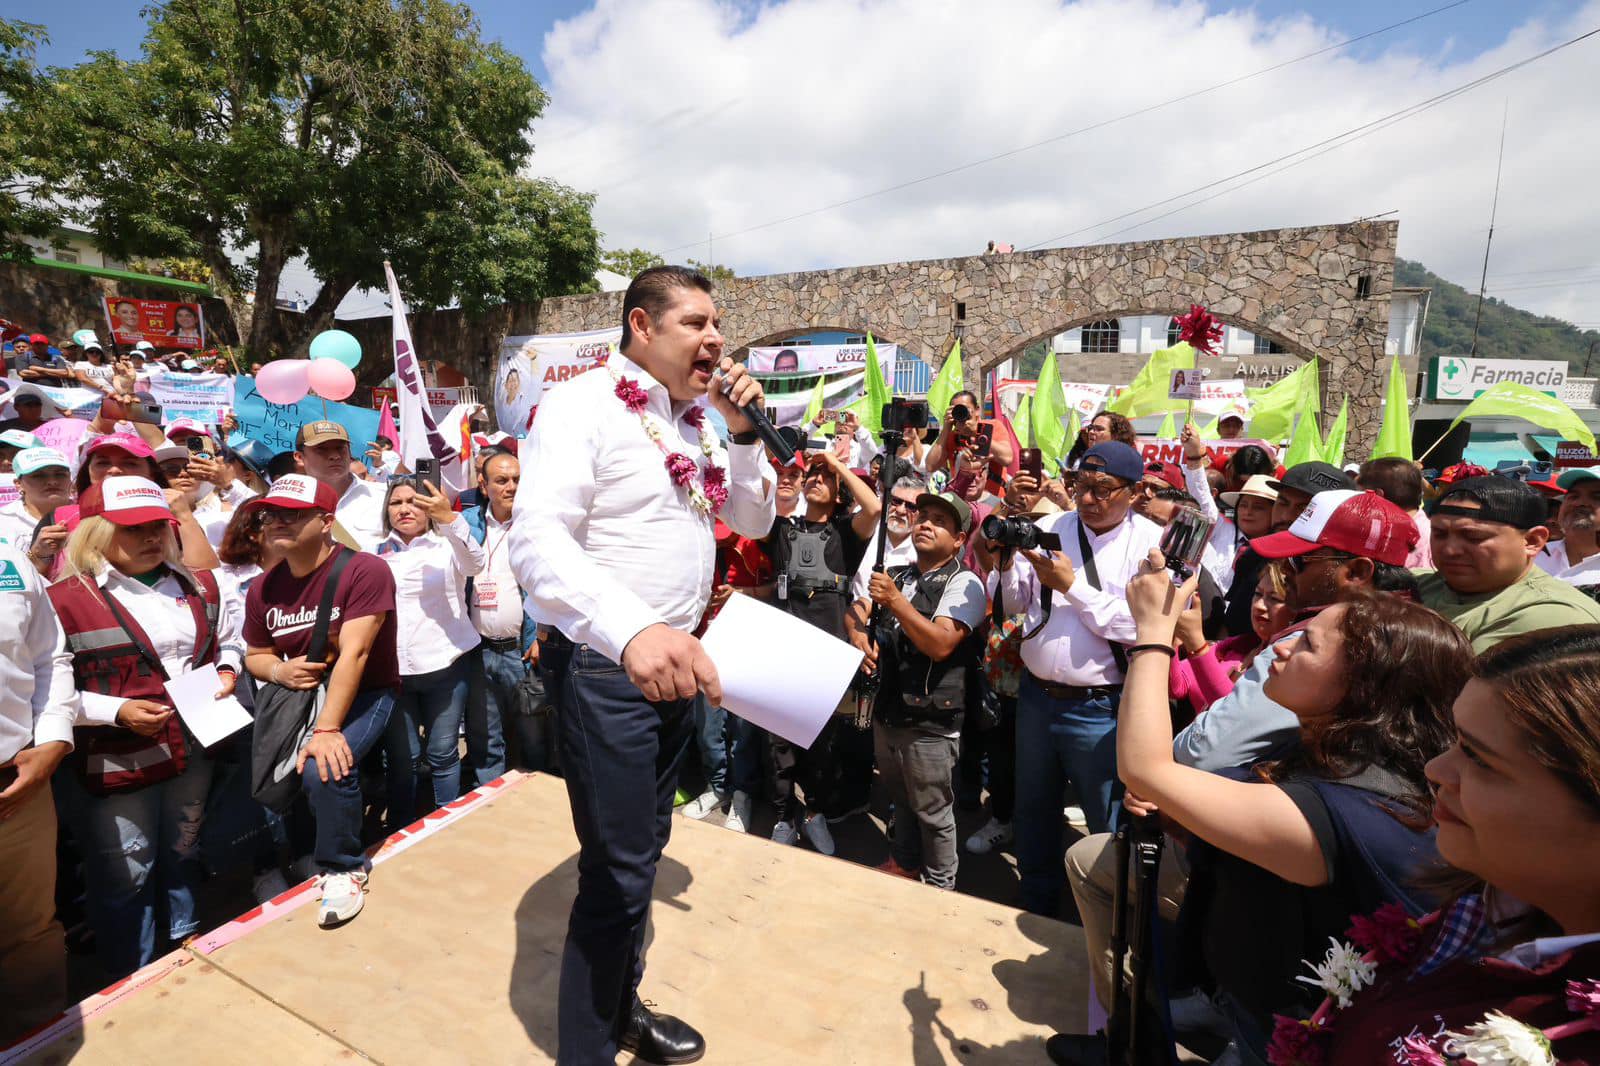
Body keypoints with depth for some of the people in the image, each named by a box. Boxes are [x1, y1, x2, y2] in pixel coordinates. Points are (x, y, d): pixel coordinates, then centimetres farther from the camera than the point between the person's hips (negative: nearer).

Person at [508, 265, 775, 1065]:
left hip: (676, 660, 8)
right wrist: (631, 630, -44)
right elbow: (536, 538, -28)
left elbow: (754, 522, 12)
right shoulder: (583, 404, -14)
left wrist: (743, 431, -3)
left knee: (645, 848, 21)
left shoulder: (696, 420, 9)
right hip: (606, 665, -8)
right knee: (618, 869, 1)